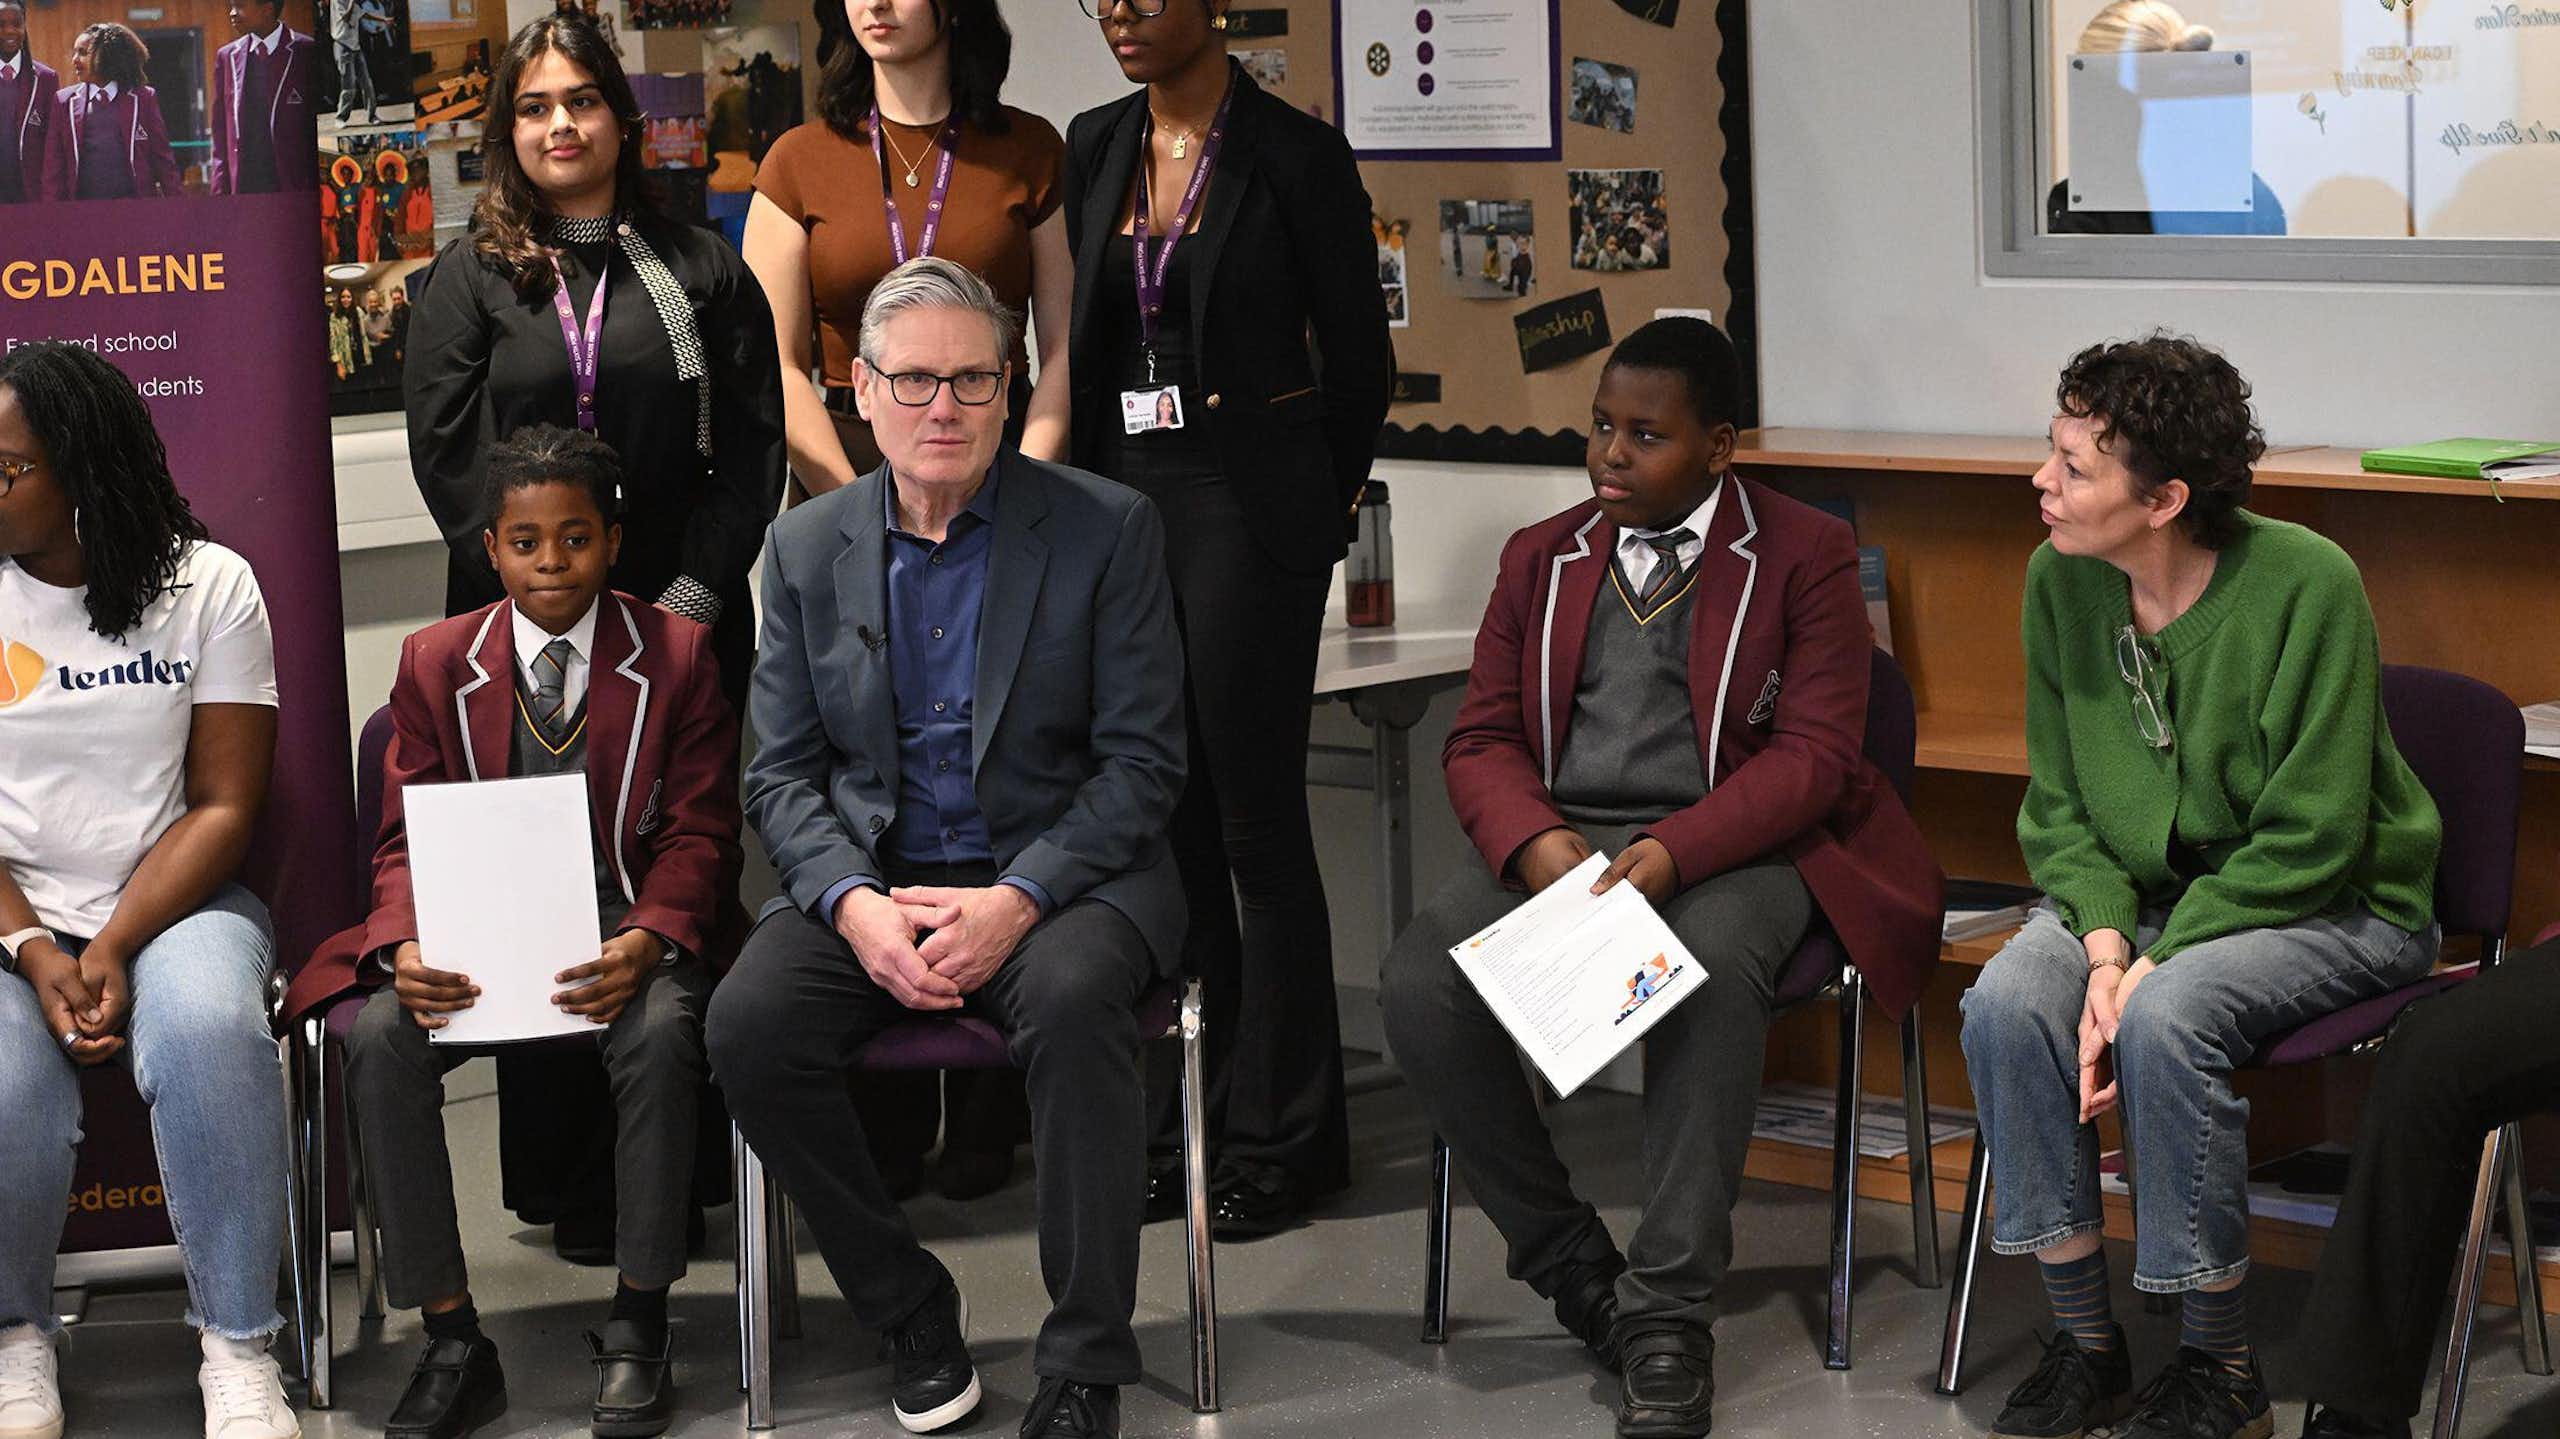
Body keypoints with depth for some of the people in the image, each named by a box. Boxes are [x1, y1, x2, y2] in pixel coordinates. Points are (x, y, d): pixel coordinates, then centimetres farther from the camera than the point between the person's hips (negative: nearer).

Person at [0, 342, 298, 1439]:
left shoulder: (207, 585, 0)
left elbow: (223, 807, -3)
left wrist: (114, 951, -16)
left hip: (172, 901, -1)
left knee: (208, 1037, -34)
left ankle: (238, 1350, -20)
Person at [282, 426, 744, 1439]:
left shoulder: (677, 655, 4)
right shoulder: (436, 662, 9)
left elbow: (699, 834, 0)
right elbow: (407, 841, 6)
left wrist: (644, 945, -21)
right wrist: (405, 949, -17)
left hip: (625, 928, -2)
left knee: (660, 1033, -35)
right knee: (379, 1036, -27)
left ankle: (637, 1329, -19)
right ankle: (453, 1344, -19)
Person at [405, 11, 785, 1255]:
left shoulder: (700, 271, 9)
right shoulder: (470, 281, 8)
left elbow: (752, 445, 3)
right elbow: (445, 454, 1)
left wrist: (695, 593, -9)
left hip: (682, 623, 0)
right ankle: (569, 1184, 4)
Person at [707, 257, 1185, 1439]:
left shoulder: (1107, 529, -2)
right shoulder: (807, 548, 8)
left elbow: (1142, 762, -5)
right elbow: (783, 773, 7)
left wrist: (1015, 900, -20)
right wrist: (854, 904, -14)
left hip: (1061, 871, -3)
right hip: (871, 879, 3)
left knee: (1071, 1000, -36)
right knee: (748, 1023, -25)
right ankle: (911, 1313, -4)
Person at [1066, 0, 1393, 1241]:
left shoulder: (1296, 157, -8)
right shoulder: (1094, 151, 9)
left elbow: (1358, 358, -1)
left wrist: (1313, 513, 6)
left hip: (1247, 509, -6)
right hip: (1123, 502, 6)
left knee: (1257, 822, -2)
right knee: (1165, 824, 10)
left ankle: (1282, 1137, 8)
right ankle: (1188, 1124, 19)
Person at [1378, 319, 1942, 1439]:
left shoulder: (1803, 557, 4)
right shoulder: (1542, 559, 18)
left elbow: (1812, 753, -6)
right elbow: (1482, 739, 12)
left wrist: (1673, 852, -22)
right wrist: (1539, 843, -12)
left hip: (1730, 846, -4)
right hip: (1559, 837, 4)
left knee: (1711, 972, -38)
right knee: (1419, 985, -25)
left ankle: (1668, 1312, -31)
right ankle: (1569, 1264, -8)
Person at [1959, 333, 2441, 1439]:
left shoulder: (2306, 584, -22)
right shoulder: (2060, 579, -5)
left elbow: (2308, 841, -19)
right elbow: (2058, 807, 1)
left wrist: (2152, 968, -24)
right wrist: (2105, 946, -18)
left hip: (2334, 906, -5)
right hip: (2143, 891, 5)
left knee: (2165, 1019, -32)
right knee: (2006, 1003, -24)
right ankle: (2086, 1344, -11)